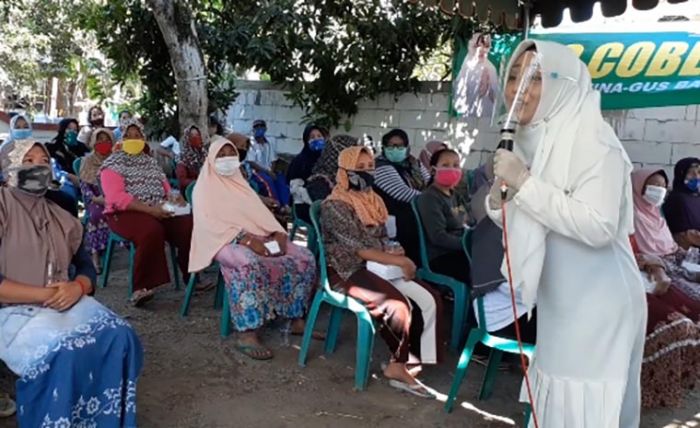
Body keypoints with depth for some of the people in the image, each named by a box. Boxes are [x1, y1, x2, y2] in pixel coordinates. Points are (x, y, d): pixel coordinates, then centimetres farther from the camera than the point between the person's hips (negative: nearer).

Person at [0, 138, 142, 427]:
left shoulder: (61, 217, 15)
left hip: (66, 303, 5)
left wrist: (77, 287, -9)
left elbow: (86, 267, 15)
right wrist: (46, 294, -16)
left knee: (119, 336, -21)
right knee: (62, 352, -34)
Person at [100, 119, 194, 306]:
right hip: (126, 212, -5)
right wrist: (149, 209, -23)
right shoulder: (113, 164, 1)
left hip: (159, 211, 5)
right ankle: (141, 287, -30)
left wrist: (174, 198, -7)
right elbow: (117, 198, -13)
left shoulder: (151, 162, 21)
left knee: (189, 226, -22)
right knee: (152, 231, -38)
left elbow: (166, 188, 19)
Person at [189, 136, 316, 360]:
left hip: (259, 237, 7)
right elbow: (210, 222, -11)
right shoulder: (205, 188, 4)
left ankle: (296, 318, -5)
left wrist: (278, 234, -6)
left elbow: (261, 212, 15)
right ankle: (246, 334, -37)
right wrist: (245, 238, -24)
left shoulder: (241, 184, 24)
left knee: (304, 257, -12)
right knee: (249, 264, -40)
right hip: (226, 241, -6)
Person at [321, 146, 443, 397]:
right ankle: (398, 365, -5)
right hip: (348, 271, -8)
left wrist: (397, 254, -7)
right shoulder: (334, 206, -10)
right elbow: (357, 248, -18)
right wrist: (399, 261, -20)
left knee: (430, 300, -13)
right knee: (398, 305, -29)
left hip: (379, 266, 8)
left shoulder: (372, 200, 15)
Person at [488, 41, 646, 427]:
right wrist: (499, 202, -7)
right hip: (558, 304, 7)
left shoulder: (592, 139, -17)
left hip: (599, 306, -7)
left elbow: (598, 226, -28)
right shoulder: (532, 141, 5)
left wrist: (525, 183, -25)